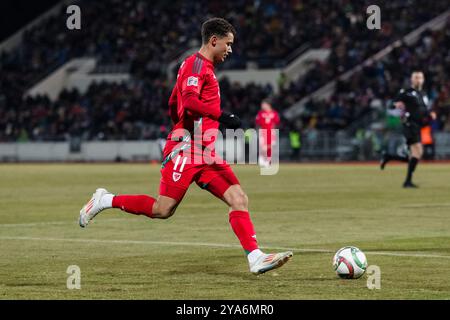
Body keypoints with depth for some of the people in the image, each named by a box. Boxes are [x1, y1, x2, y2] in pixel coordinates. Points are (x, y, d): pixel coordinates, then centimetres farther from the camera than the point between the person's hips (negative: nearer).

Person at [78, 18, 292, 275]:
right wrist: (221, 116, -28)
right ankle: (105, 201, 7)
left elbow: (173, 106, 29)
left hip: (205, 153, 10)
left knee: (239, 199, -5)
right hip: (186, 149, -10)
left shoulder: (203, 67, 23)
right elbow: (189, 102, -23)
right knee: (163, 210, -10)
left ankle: (256, 258, -13)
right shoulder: (197, 64, -7)